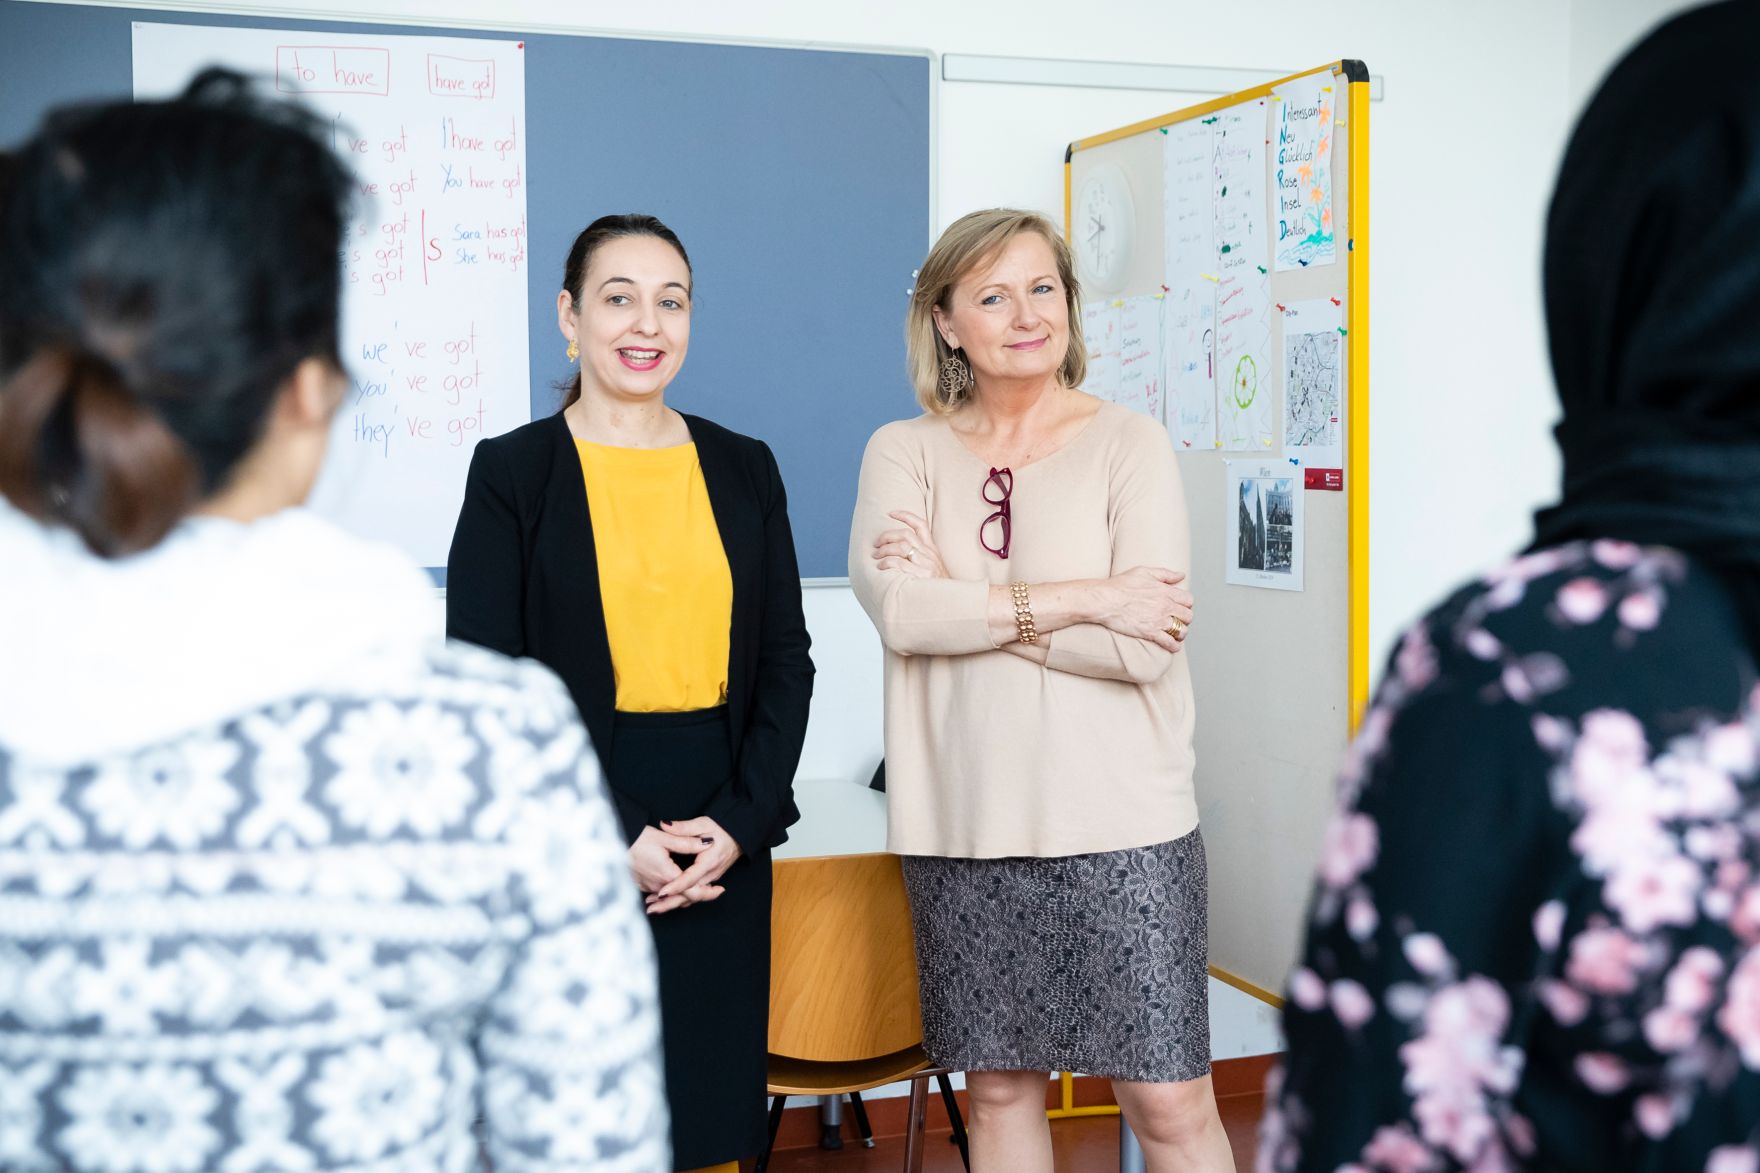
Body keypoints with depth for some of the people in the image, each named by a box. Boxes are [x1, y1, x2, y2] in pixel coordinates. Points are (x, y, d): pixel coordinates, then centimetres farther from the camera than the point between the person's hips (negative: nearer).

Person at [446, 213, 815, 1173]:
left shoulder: (744, 470, 10)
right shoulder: (511, 471, -1)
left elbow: (787, 660, 8)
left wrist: (739, 822, -6)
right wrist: (610, 838, -12)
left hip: (723, 842, 3)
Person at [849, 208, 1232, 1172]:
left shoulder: (1130, 445, 0)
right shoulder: (903, 452, 6)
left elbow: (1144, 649, -12)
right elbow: (898, 611, -12)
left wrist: (962, 603, -10)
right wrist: (1081, 600, -13)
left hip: (1119, 828, -2)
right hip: (963, 830, 2)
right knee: (998, 1090, 14)